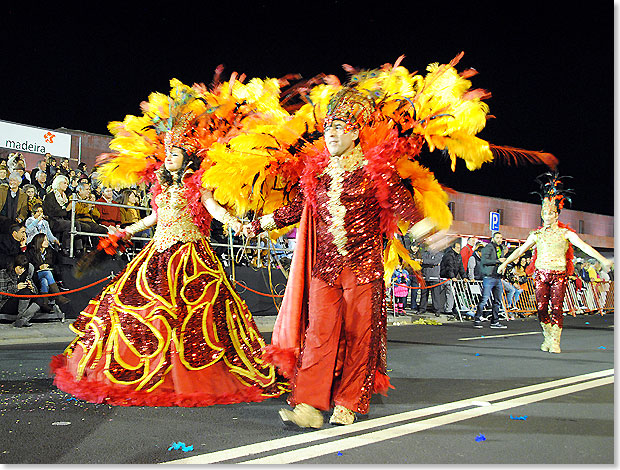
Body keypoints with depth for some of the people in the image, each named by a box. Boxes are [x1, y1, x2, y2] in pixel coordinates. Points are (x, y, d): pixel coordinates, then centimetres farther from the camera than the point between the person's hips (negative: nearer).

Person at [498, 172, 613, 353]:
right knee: (541, 307, -2)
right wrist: (505, 263, 20)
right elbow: (521, 249, 18)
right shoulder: (537, 234, 10)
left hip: (559, 274, -2)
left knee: (556, 307, -7)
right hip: (541, 274, 2)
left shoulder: (565, 233, 2)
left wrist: (602, 260, -15)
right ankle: (547, 338, 15)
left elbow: (583, 246, -6)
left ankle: (555, 342, 0)